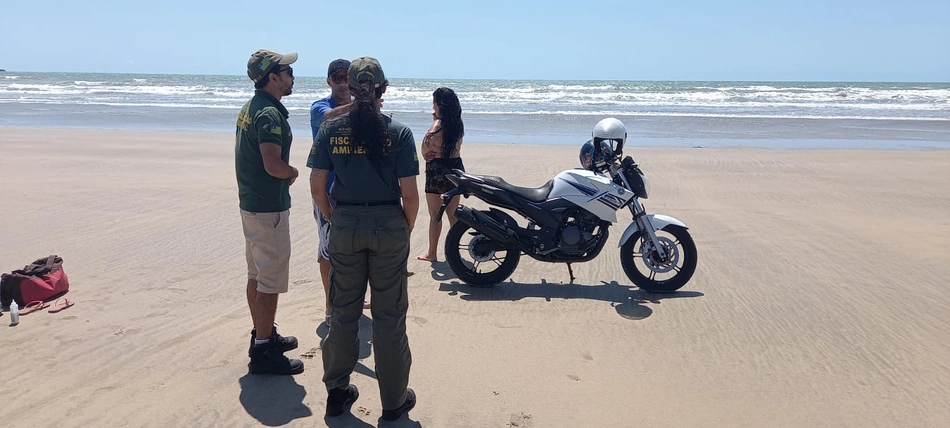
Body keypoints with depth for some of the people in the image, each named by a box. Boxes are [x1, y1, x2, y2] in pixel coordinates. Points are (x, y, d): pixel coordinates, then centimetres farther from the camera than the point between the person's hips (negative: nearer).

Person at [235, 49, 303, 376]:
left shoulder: (249, 108, 12)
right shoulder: (270, 113, -20)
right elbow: (273, 165, -29)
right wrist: (294, 173, -9)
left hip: (250, 203, 10)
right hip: (270, 208, -10)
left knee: (256, 275, 18)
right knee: (270, 281, -3)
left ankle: (262, 335, 31)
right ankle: (263, 352, 4)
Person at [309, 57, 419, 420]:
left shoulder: (331, 128, -2)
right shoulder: (399, 132, -9)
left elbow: (317, 185, -2)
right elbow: (409, 193, -11)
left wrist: (333, 219, 13)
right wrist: (408, 227, 6)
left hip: (345, 224, 2)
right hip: (389, 226, -2)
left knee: (344, 311, 16)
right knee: (389, 315, 9)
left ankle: (337, 392, 29)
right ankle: (394, 400, 20)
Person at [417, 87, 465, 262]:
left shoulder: (438, 125, -15)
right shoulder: (457, 125, 4)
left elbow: (425, 150, -10)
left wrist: (433, 122, -4)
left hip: (437, 169, -7)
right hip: (456, 167, 7)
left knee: (435, 215, 4)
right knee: (453, 214, 14)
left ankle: (432, 253, 12)